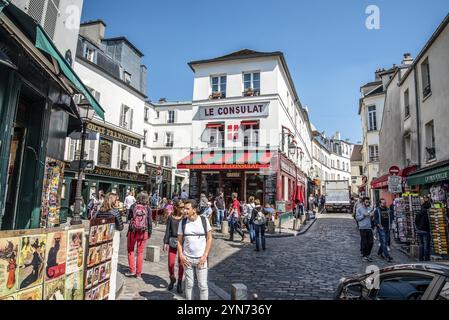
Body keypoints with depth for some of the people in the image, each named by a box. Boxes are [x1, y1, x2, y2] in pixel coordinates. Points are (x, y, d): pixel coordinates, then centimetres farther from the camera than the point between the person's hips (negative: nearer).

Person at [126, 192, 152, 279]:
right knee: (140, 253, 10)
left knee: (130, 250, 20)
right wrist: (149, 232, 6)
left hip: (132, 232, 0)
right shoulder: (148, 208, -8)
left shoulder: (133, 206, -7)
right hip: (143, 233, 0)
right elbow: (150, 222, -5)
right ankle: (138, 273, 17)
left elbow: (129, 218, 4)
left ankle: (132, 270, 17)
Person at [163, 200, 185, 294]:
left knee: (181, 263, 2)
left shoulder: (185, 217, -1)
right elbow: (168, 230, 7)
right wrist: (165, 242, 3)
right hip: (172, 241, 1)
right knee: (171, 263, 1)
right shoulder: (171, 217, 3)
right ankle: (172, 279, 30)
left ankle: (179, 283, 22)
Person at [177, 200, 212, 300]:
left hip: (201, 259, -1)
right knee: (189, 284, 11)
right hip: (187, 259, 2)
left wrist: (205, 256, -7)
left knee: (203, 285, 3)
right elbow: (179, 241, 6)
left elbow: (209, 239, -1)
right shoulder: (183, 222, 0)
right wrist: (181, 255, -6)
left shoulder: (204, 220, -5)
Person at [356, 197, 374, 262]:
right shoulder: (359, 209, -1)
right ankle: (364, 256, 12)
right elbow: (357, 218, -5)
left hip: (369, 227, 4)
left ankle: (368, 254, 23)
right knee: (364, 242, 0)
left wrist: (371, 215, -5)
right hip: (362, 228, -4)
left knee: (371, 242, 4)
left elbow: (372, 218, 17)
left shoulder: (370, 209, 12)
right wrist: (364, 215, -15)